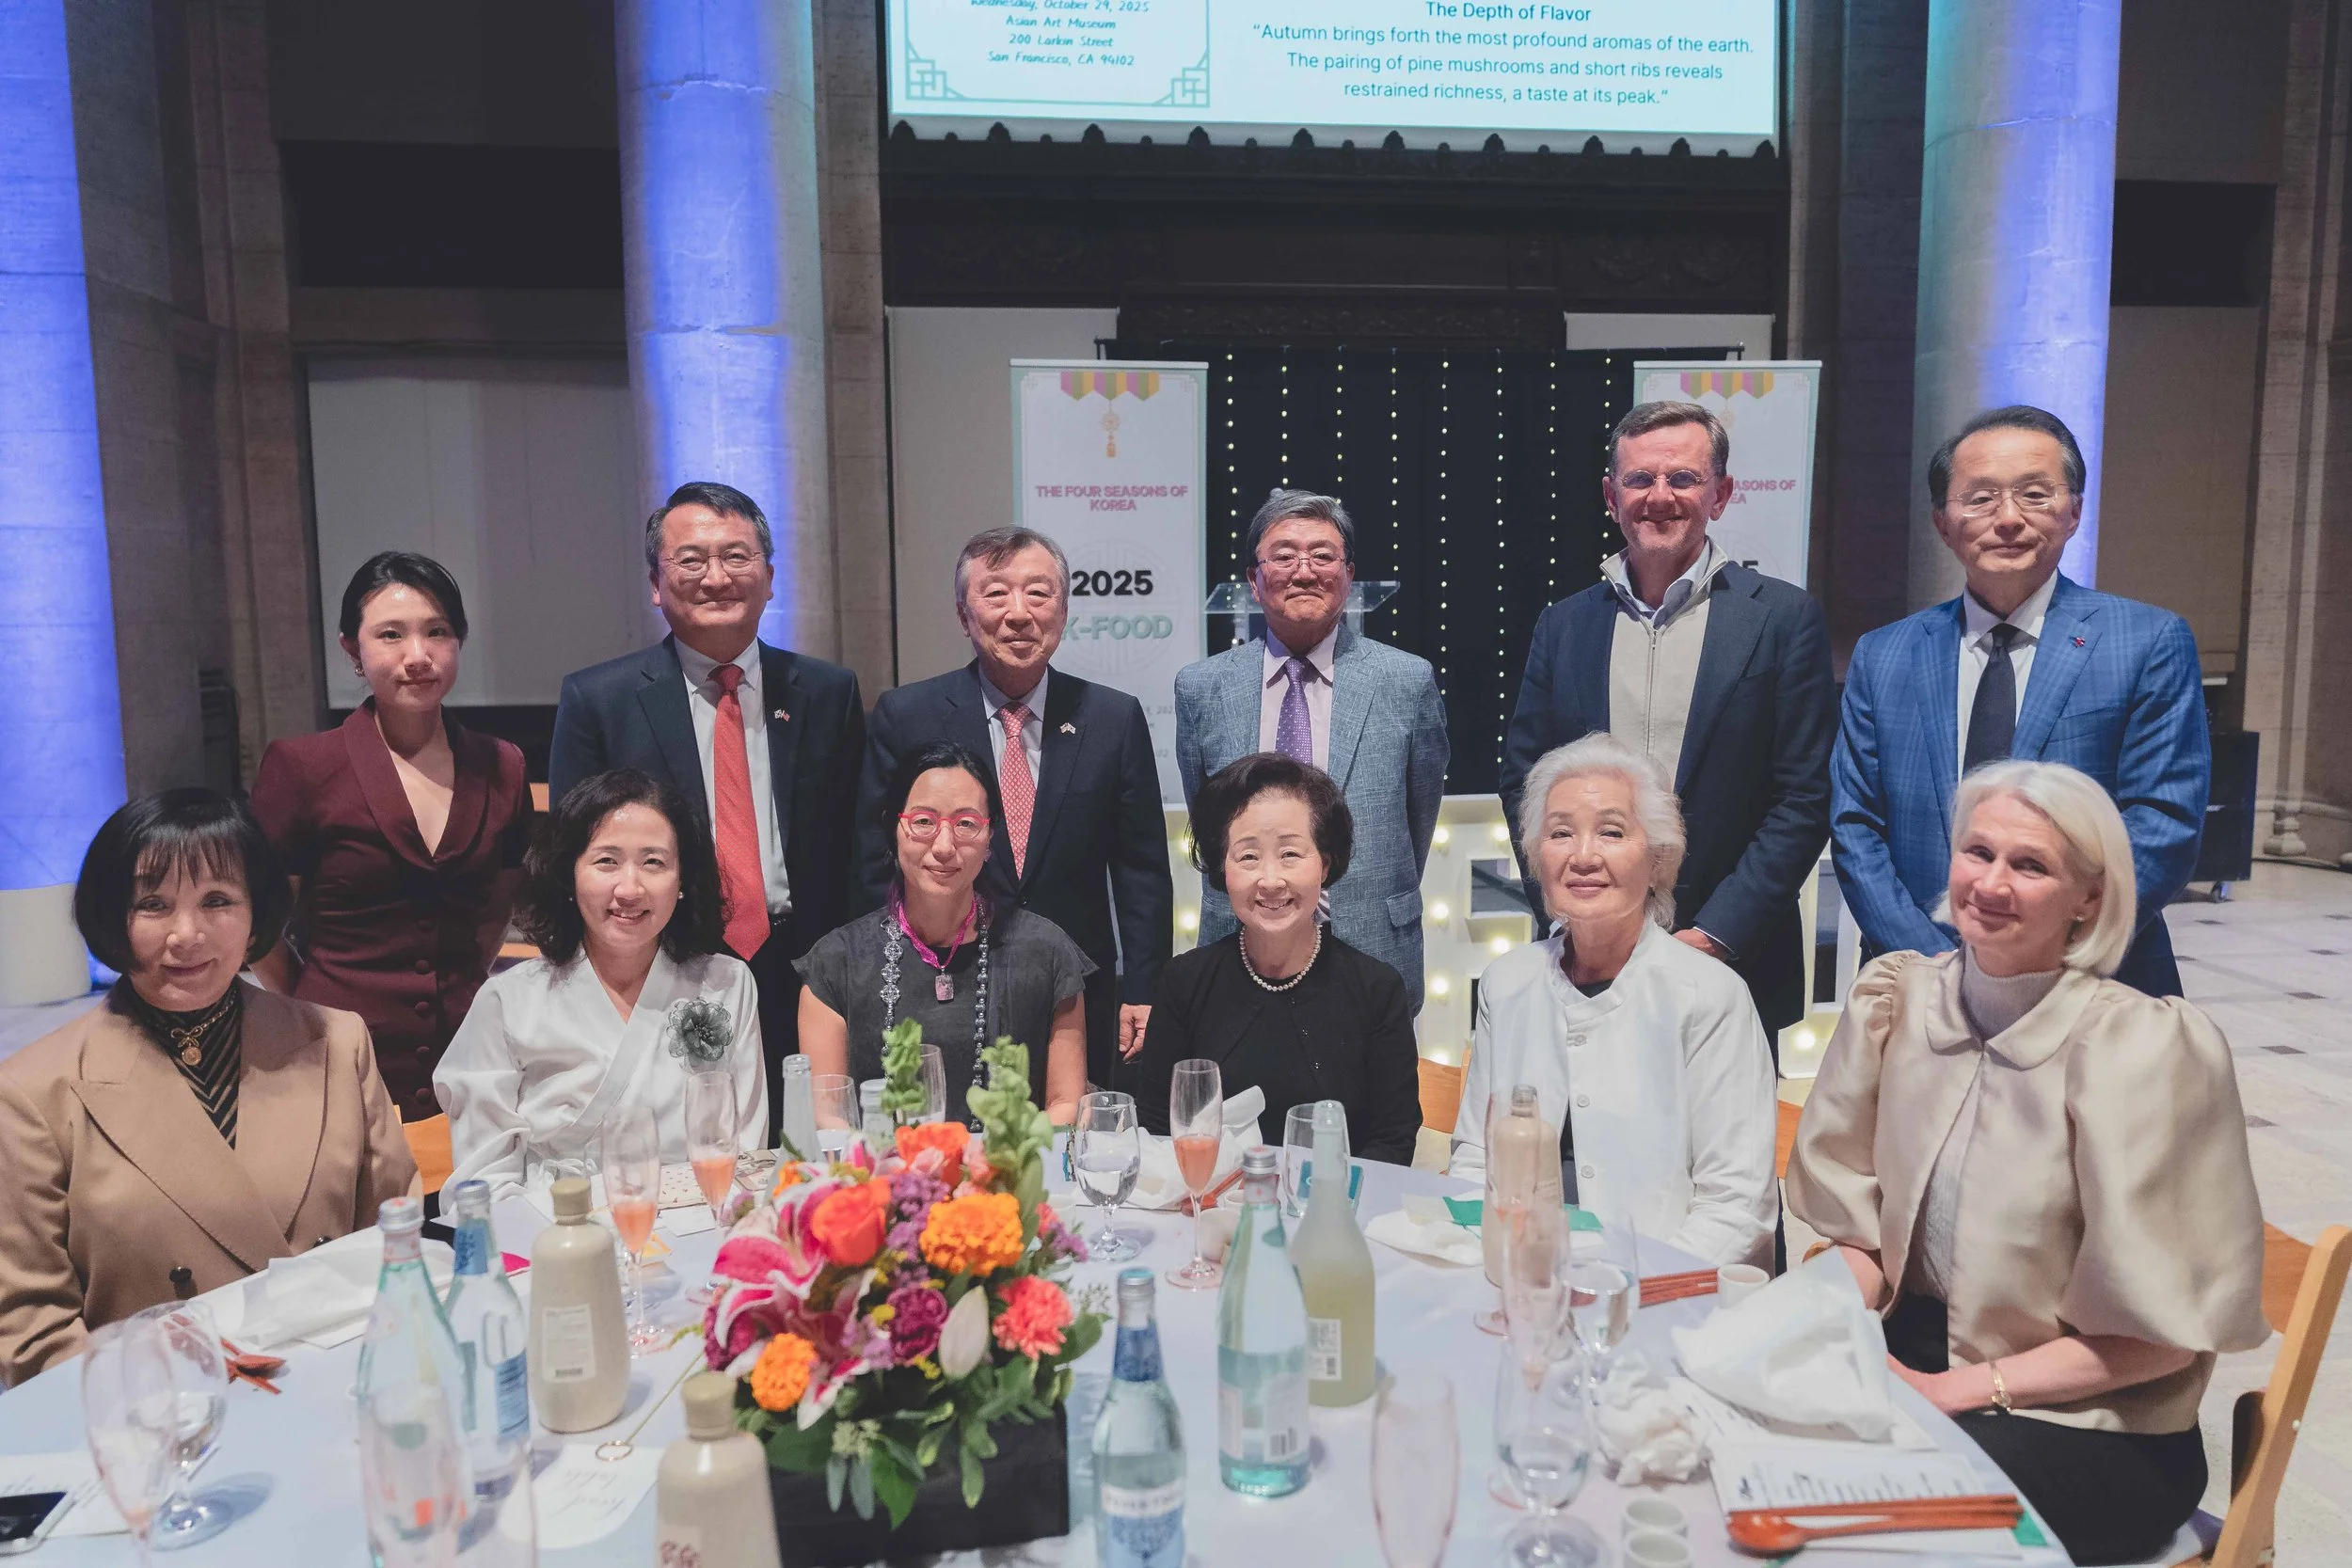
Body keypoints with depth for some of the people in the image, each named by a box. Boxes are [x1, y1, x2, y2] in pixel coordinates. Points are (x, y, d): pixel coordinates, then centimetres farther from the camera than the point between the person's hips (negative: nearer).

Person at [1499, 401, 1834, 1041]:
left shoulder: (1784, 618, -2)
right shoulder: (1564, 624, 7)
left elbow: (1805, 797, -5)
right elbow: (1522, 780, 7)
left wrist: (1713, 936, -12)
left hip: (1732, 965, -2)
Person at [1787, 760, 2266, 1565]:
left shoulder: (2148, 1044, -17)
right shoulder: (1897, 995, -3)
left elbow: (2160, 1330, -12)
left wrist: (1953, 1390, -15)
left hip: (2096, 1426, -4)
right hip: (1917, 1350, 5)